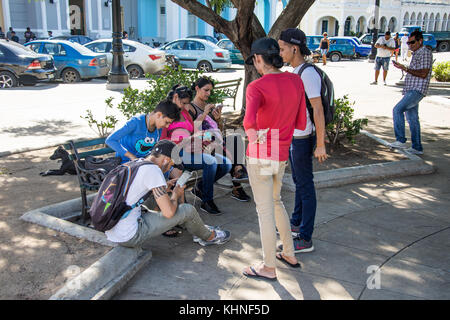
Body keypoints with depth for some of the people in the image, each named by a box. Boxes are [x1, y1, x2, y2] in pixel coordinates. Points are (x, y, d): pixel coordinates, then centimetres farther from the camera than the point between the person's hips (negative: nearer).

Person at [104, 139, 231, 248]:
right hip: (129, 237, -9)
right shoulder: (153, 169, -17)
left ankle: (199, 229, 36)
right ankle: (209, 237, 25)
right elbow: (169, 212, -19)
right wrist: (176, 194, 1)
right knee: (188, 210, -2)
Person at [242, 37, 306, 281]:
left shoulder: (256, 88, -17)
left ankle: (268, 267, 19)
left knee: (265, 210, 4)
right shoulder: (296, 81, 3)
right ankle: (289, 254, 36)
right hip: (281, 155, 7)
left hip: (260, 156, -7)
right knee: (275, 201, 25)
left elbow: (249, 118, -38)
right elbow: (301, 124, 9)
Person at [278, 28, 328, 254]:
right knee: (298, 182, 21)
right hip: (292, 136, 10)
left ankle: (305, 240, 8)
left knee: (305, 187, -2)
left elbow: (318, 110, -22)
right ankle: (296, 224, 38)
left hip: (302, 139, -10)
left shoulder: (308, 74, -19)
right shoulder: (295, 72, 11)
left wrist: (320, 144, -23)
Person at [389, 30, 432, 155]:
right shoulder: (416, 53, 21)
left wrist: (406, 69, -19)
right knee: (412, 119, 10)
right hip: (411, 90, 10)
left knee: (397, 110, -20)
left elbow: (423, 74, -18)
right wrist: (404, 68, 17)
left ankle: (401, 141, -18)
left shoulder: (425, 53, -9)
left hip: (417, 90, -10)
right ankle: (417, 147, 15)